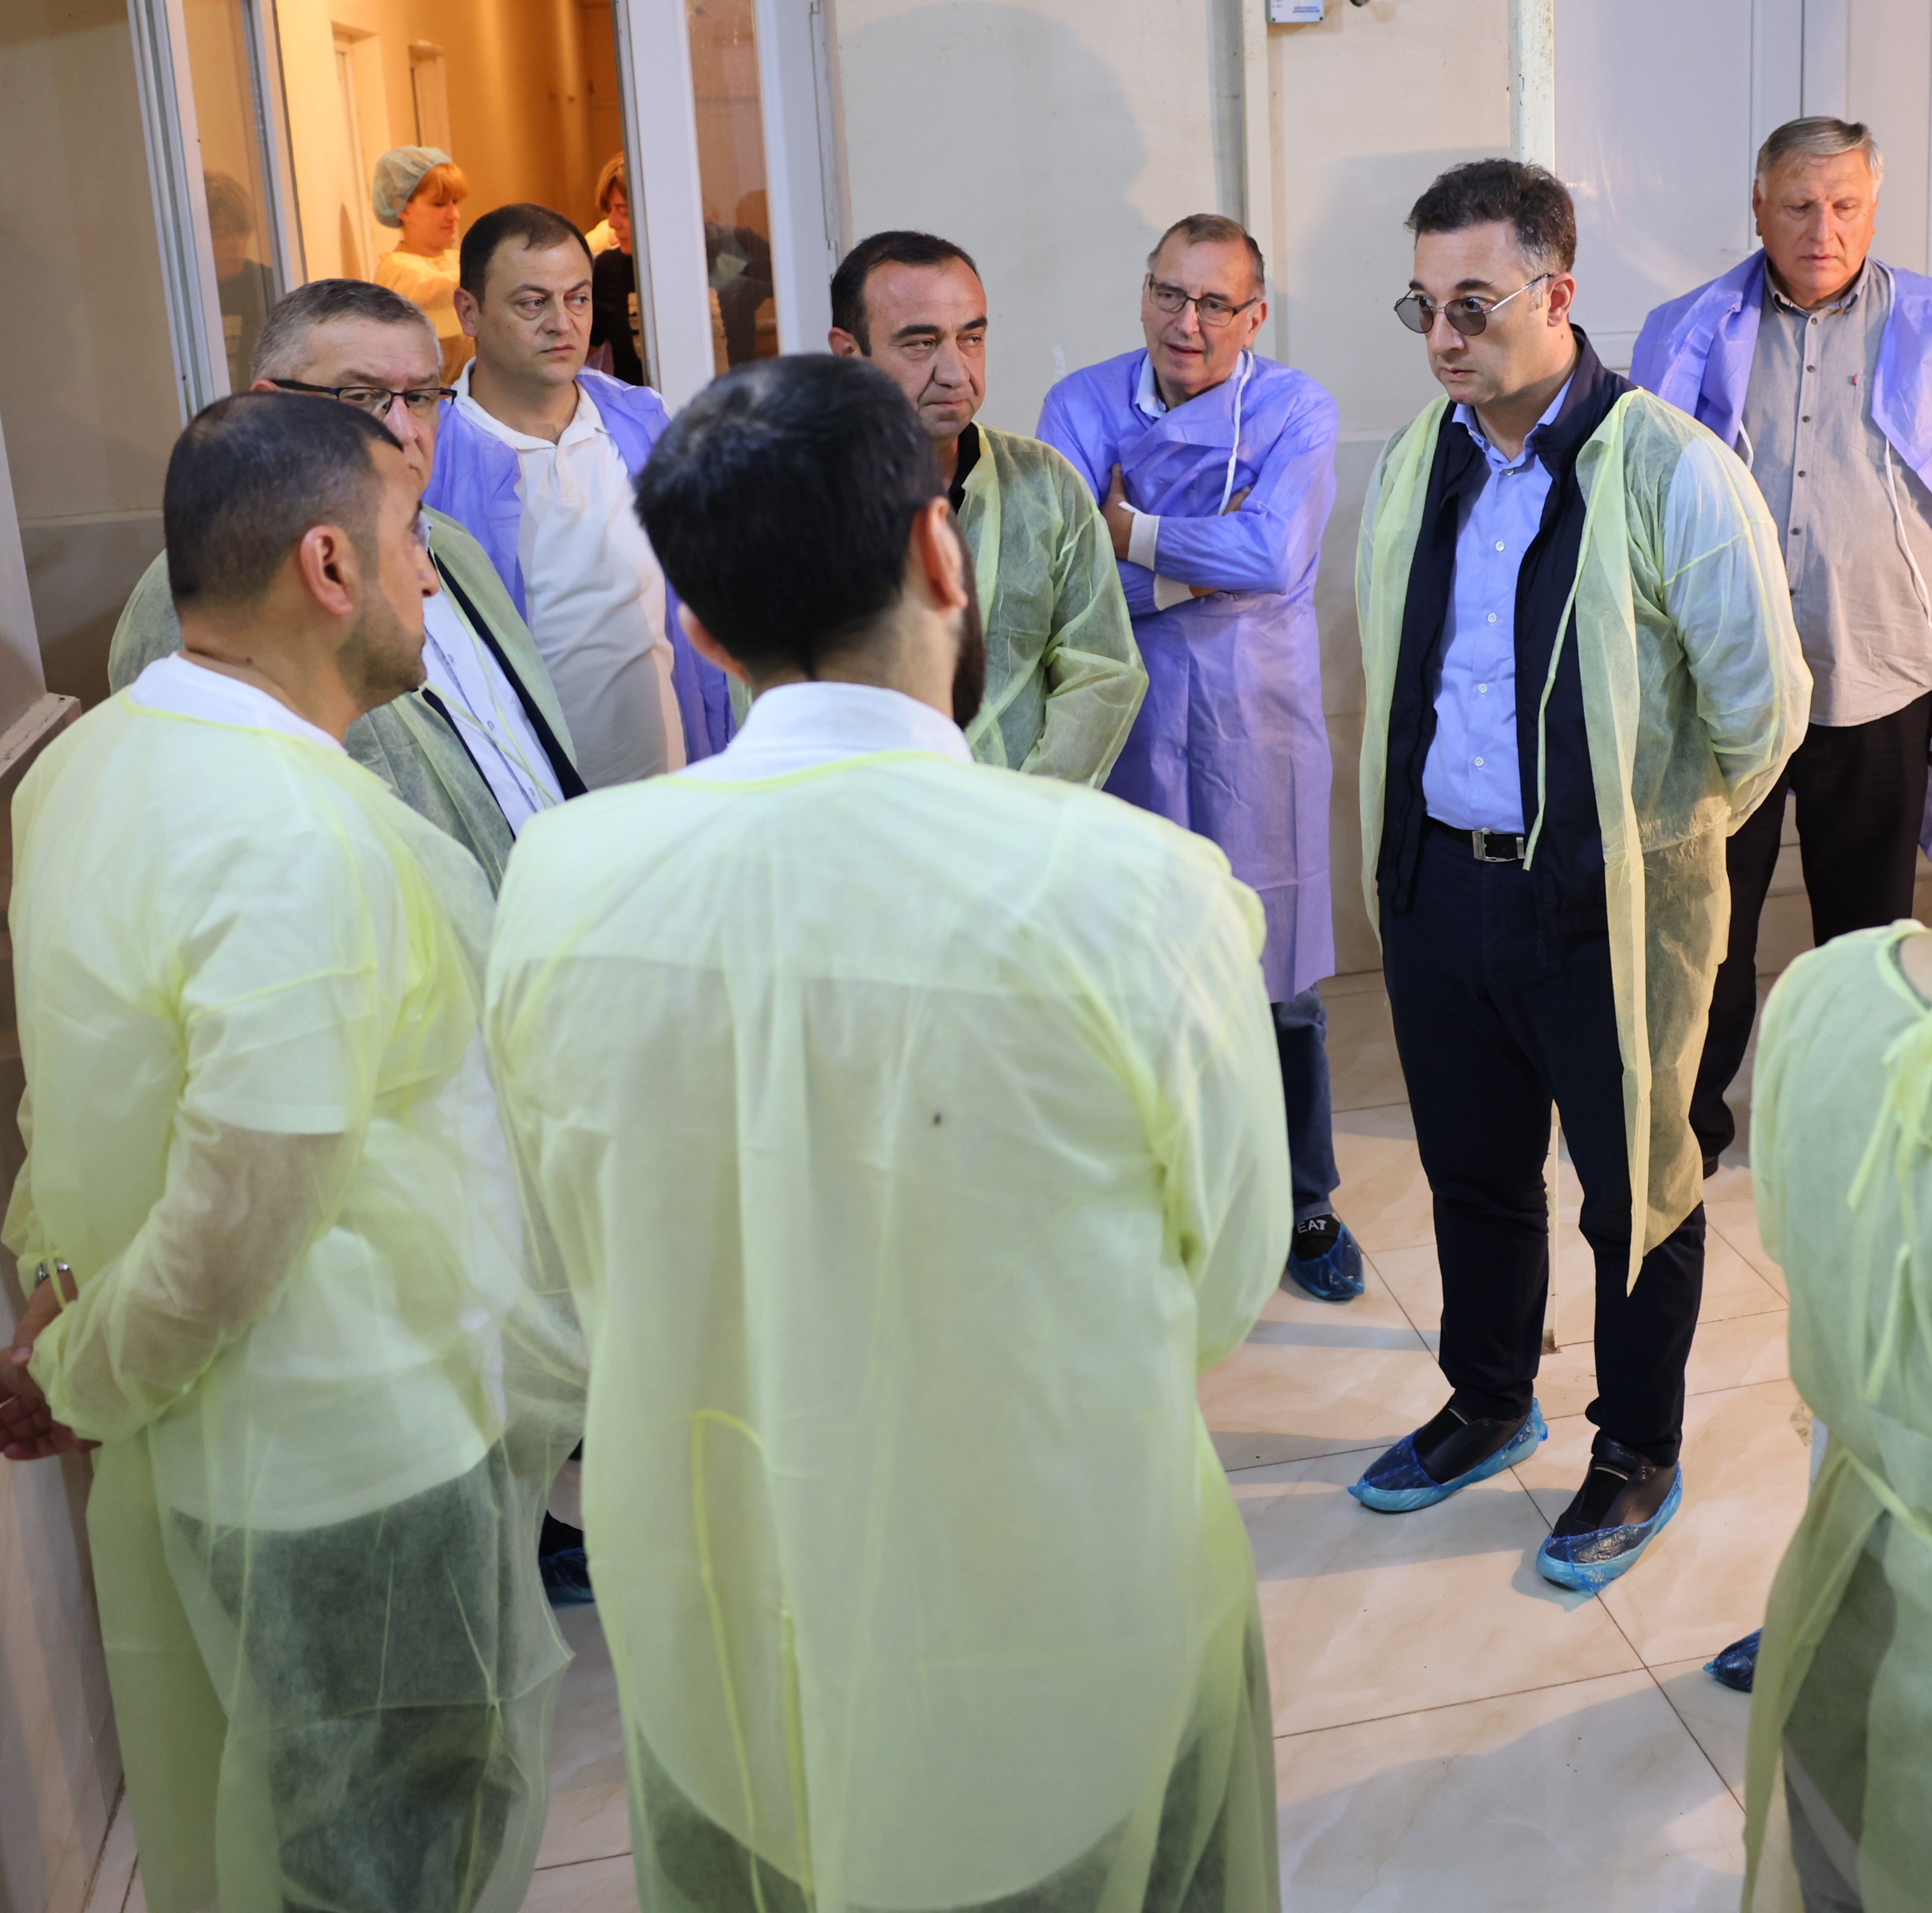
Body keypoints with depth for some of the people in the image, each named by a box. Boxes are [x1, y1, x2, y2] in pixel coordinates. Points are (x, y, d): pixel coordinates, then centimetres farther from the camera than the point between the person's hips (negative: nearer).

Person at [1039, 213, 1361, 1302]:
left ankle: (1304, 1204, 27)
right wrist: (1210, 558, -14)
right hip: (1125, 723, 1)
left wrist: (1128, 533, -13)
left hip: (1256, 727, 0)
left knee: (1279, 979, 8)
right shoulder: (1083, 405, 1)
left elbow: (1273, 558, -21)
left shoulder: (1297, 412, -3)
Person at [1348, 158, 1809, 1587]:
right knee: (1474, 1170, 20)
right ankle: (1491, 1407, 42)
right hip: (1440, 877, 6)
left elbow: (1761, 707, -11)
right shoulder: (1412, 465, 3)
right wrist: (1411, 837, 15)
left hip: (1609, 902, -5)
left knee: (1635, 1189, 11)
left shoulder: (1670, 473, -16)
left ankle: (1640, 1456, 32)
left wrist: (1653, 840, 0)